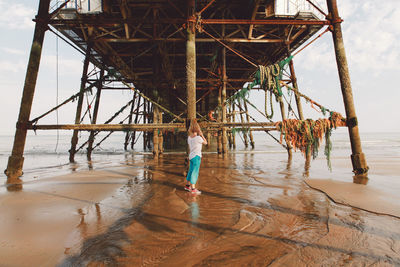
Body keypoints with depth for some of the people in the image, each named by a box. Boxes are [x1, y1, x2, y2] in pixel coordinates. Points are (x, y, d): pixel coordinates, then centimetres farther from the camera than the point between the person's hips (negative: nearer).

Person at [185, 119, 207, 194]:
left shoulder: (189, 137, 5)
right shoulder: (198, 138, -16)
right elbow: (205, 142, -1)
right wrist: (201, 134, -3)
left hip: (191, 156, 7)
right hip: (196, 157, -7)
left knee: (191, 171, 18)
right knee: (195, 172, -2)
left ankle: (187, 185, 29)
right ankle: (193, 188, 3)